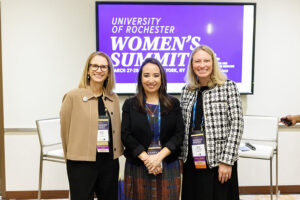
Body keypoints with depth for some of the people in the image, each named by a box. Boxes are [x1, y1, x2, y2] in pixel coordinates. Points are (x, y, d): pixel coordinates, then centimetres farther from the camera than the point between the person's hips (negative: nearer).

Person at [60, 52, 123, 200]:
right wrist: (73, 155, 5)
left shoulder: (114, 98, 6)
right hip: (81, 164, -4)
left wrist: (116, 153, 10)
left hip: (110, 161, 5)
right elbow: (65, 129, -3)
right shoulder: (73, 96, -8)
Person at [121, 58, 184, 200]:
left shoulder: (173, 104, 6)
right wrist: (146, 158, -13)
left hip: (168, 167, 1)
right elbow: (126, 135, -2)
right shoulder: (130, 104, 5)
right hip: (137, 167, 0)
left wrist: (159, 156, -13)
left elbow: (179, 134, -1)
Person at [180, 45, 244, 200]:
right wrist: (182, 157, 8)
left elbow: (237, 124, -9)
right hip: (191, 162, 4)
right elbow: (183, 127, 11)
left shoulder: (228, 86, -5)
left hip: (218, 162, -4)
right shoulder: (187, 91, 7)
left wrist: (227, 161, -13)